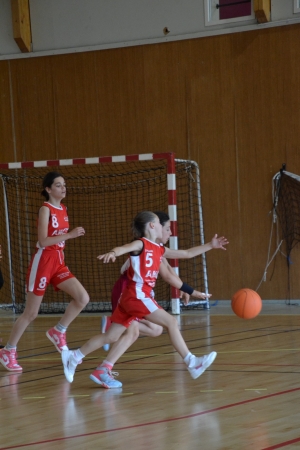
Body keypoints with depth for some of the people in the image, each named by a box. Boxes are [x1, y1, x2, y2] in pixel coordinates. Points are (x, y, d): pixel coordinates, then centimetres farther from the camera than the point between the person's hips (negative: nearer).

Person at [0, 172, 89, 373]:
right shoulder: (45, 209, -13)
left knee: (83, 298, -11)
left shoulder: (63, 209, 10)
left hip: (59, 263, 7)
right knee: (31, 313, 0)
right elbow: (43, 241, -21)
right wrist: (70, 235, -26)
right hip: (42, 262, -7)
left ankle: (58, 332, 8)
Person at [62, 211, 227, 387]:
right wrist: (113, 253, -51)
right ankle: (191, 362, -10)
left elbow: (186, 253, 26)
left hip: (133, 298, 9)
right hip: (136, 295, -9)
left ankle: (73, 357, 16)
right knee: (171, 321, -11)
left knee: (111, 336, 11)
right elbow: (125, 248, -29)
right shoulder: (141, 244, -7)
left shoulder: (159, 250, 18)